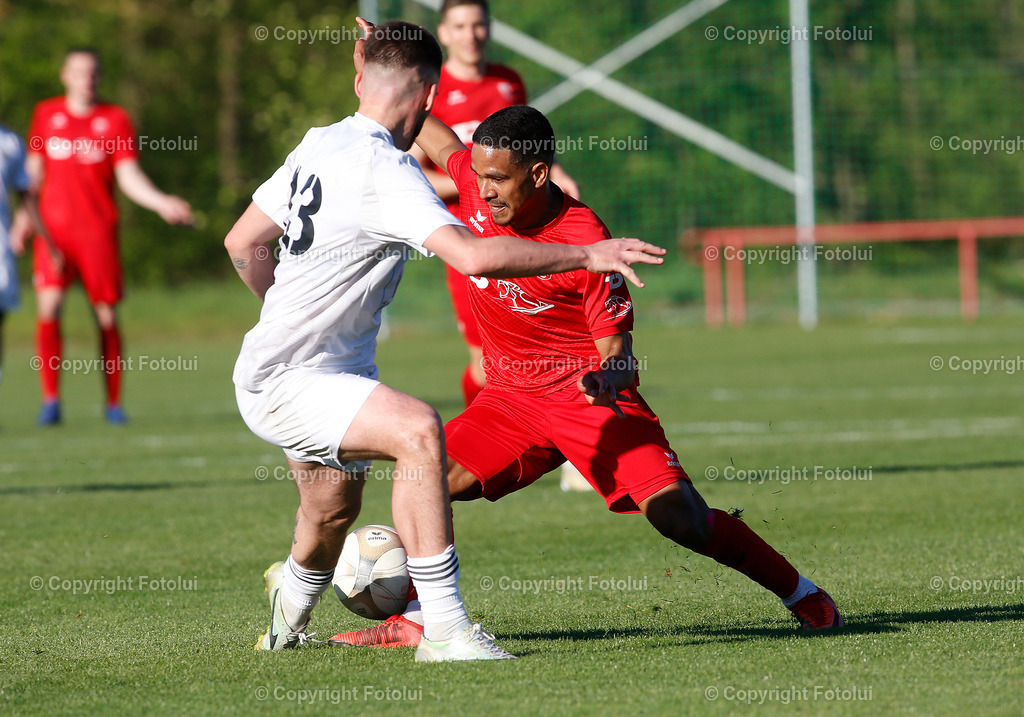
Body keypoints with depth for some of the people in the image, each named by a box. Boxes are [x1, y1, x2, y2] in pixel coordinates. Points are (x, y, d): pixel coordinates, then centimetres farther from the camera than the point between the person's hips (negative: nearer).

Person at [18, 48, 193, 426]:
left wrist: (161, 202, -16)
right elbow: (34, 170, 17)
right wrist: (23, 215, 9)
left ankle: (114, 402, 11)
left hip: (99, 230, 0)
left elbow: (129, 177, -1)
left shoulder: (115, 119, 4)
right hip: (54, 226, 0)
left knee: (107, 315, -1)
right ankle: (50, 399, -11)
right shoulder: (46, 114, 10)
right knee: (49, 304, -16)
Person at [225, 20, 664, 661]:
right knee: (418, 429, -30)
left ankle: (287, 618, 55)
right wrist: (587, 256, -30)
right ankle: (444, 627, -34)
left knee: (333, 516, 26)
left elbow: (243, 242, 18)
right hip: (285, 385, -10)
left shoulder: (320, 145, 7)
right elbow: (472, 255, -35)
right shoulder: (384, 170, -22)